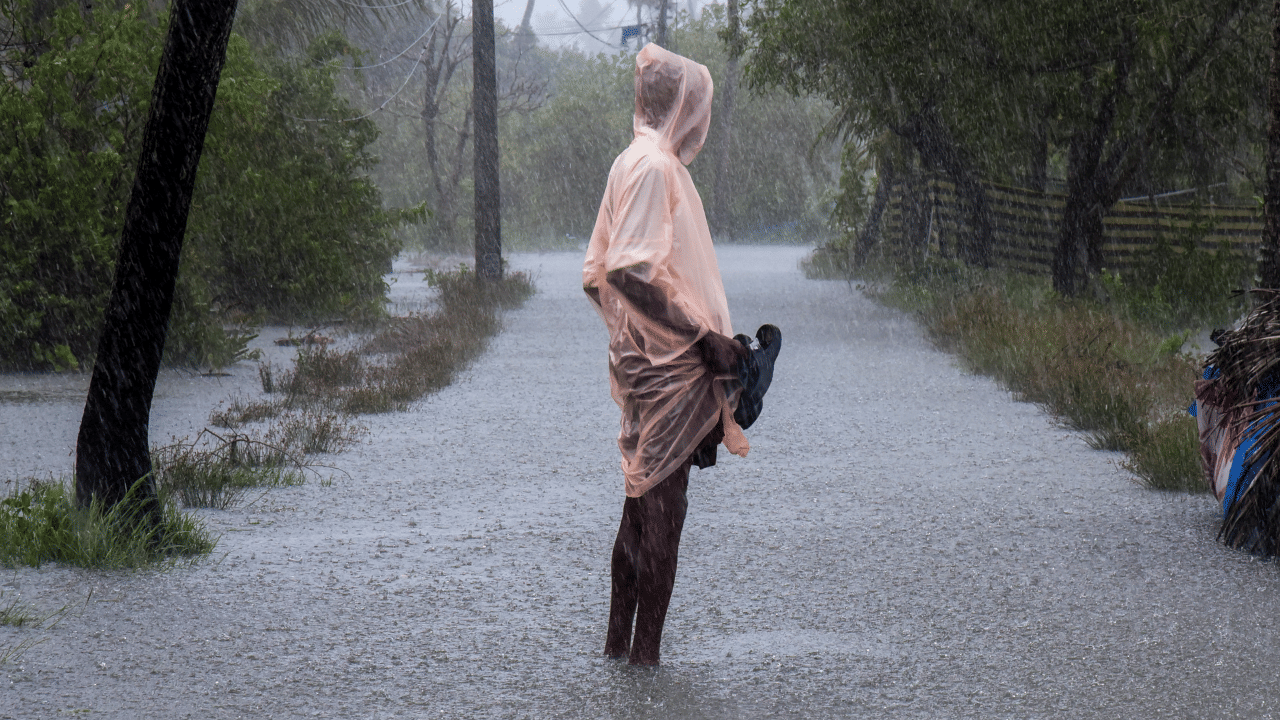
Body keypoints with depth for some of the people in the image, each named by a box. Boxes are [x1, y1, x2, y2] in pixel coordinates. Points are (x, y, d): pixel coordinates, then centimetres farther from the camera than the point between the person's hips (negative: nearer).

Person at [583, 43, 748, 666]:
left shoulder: (636, 162, 15)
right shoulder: (655, 165, -15)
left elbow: (596, 274, 18)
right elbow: (630, 273, -24)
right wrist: (704, 336, -20)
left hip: (643, 359, 10)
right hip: (668, 369, -10)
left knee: (642, 500, 15)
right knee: (661, 504, -5)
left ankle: (620, 639, 21)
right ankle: (645, 648, -1)